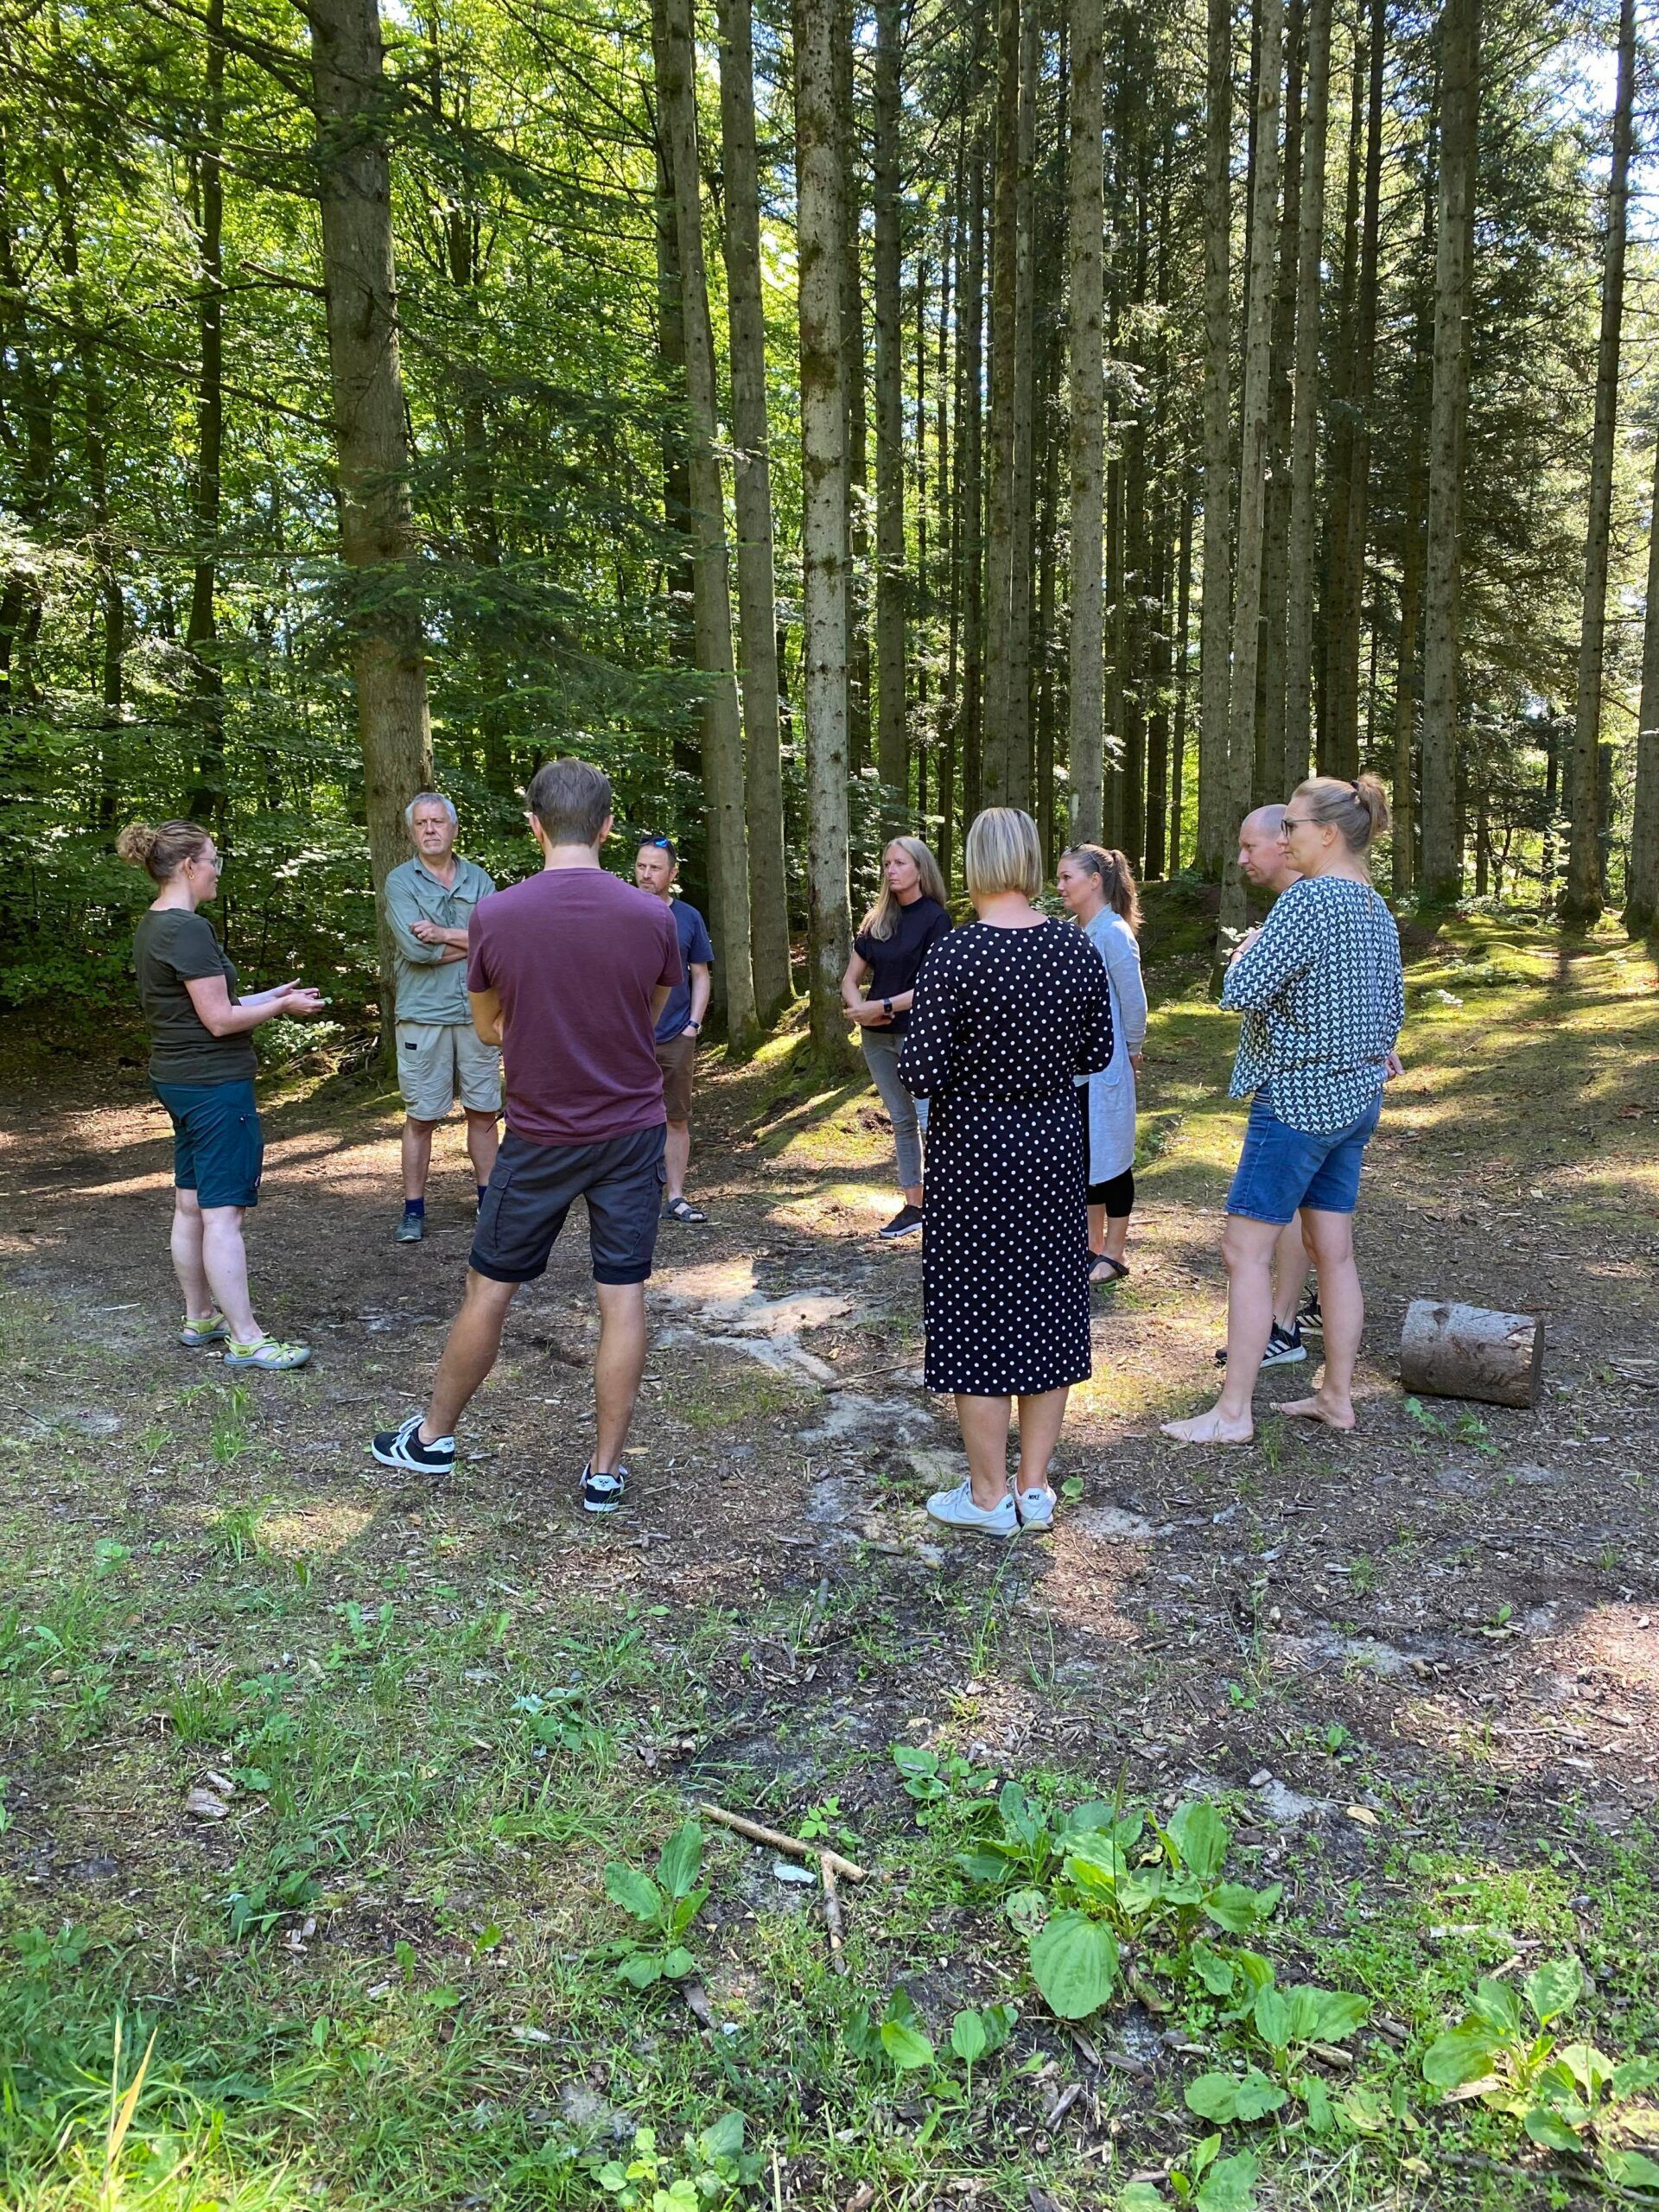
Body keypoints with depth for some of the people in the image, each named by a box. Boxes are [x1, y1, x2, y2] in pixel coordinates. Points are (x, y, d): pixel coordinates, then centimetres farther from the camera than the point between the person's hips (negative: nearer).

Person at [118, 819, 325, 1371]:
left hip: (176, 1078, 10)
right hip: (214, 1083, -10)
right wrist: (283, 1006, -6)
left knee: (190, 1206, 16)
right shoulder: (189, 929, -19)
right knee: (224, 1213, -6)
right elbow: (220, 1020, -19)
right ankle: (246, 1340, -2)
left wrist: (268, 996, 12)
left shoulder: (150, 926, 11)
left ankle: (199, 1318, 28)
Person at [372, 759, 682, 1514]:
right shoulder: (652, 916, -8)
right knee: (623, 1297, 7)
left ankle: (433, 1436, 31)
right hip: (631, 1131, 1)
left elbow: (490, 1028, 3)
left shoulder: (494, 916, -11)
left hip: (539, 1136, -1)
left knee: (489, 1288, 13)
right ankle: (605, 1471, 14)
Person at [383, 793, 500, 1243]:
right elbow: (416, 948, -15)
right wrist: (474, 942, -6)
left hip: (477, 1015, 3)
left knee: (483, 1111, 10)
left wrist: (444, 934, -14)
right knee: (421, 1117, 3)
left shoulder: (477, 878, 9)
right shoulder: (400, 881, -1)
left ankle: (488, 1198, 23)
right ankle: (413, 1210, 12)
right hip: (423, 1016, -3)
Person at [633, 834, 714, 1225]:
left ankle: (675, 1197, 13)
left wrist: (693, 1024, -1)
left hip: (676, 1038, 1)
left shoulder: (688, 917, 7)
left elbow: (701, 976, 9)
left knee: (676, 1119, 5)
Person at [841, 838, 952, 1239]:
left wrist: (883, 1005, -16)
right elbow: (851, 979, 11)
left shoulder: (935, 918, -5)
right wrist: (860, 1007, -10)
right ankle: (913, 1206, 19)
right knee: (901, 1122, 12)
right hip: (877, 1036, 6)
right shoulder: (876, 920, 10)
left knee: (929, 1122, -11)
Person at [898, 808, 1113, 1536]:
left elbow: (923, 1073, -18)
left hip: (974, 1150, -5)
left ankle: (990, 1498, 17)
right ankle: (1035, 1488, 25)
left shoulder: (953, 956, -18)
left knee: (976, 1316, 7)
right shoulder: (1077, 949, -3)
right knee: (1048, 1307, 14)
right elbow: (1097, 1054, 5)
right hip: (1054, 1143, 5)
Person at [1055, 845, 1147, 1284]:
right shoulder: (1079, 933, 8)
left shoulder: (1115, 934, -15)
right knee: (1083, 1157, 14)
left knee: (1110, 1159, 3)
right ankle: (1092, 1244, 27)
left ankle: (1113, 1253, 15)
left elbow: (1134, 1002, -12)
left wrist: (1132, 1051, -2)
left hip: (1105, 1067, -8)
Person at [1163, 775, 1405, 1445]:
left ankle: (1232, 1411, 2)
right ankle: (1338, 1396, 22)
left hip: (1300, 1099, -9)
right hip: (1357, 1096, 9)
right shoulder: (1378, 910, 10)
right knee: (1333, 1250, 14)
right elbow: (1393, 1010, 16)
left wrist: (1244, 950, -5)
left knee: (1245, 1250, -2)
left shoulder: (1308, 898, -18)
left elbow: (1241, 991, -23)